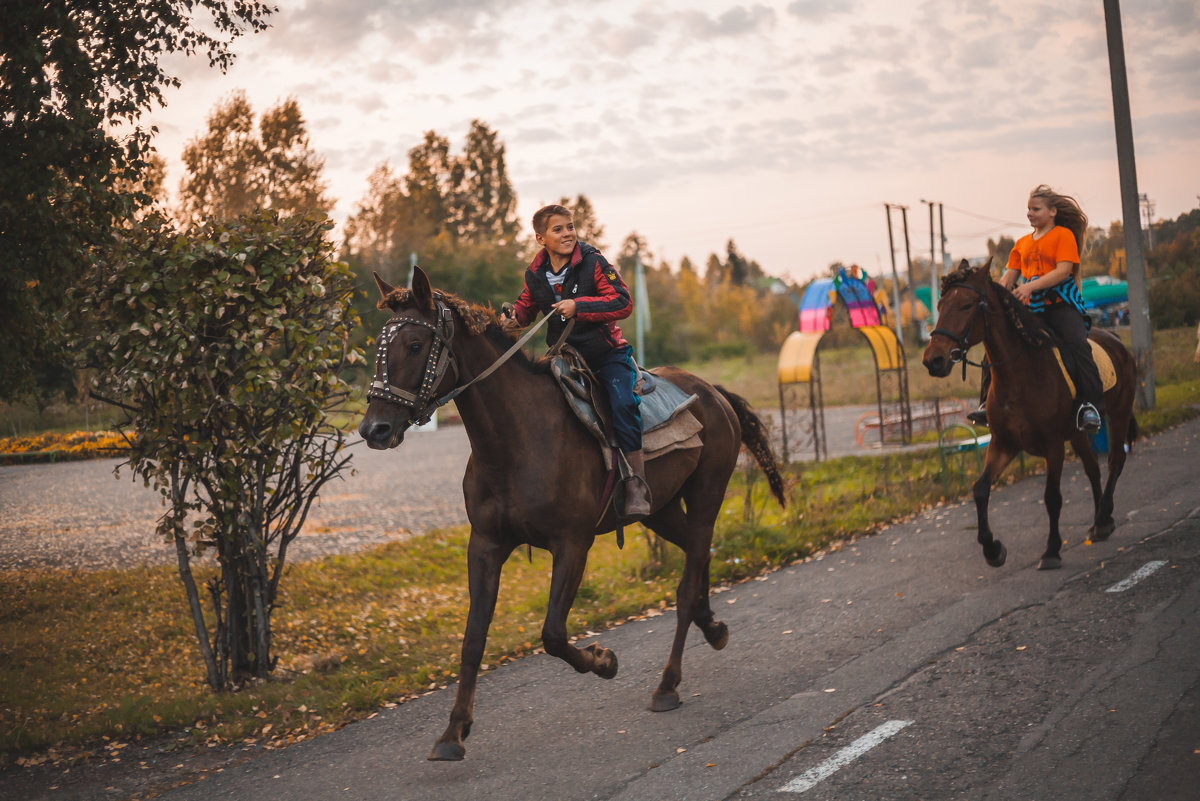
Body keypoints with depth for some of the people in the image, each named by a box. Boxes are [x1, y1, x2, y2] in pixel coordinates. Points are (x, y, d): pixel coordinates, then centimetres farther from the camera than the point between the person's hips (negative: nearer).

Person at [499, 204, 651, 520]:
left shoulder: (593, 262, -12)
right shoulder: (535, 274, 2)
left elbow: (623, 303, -19)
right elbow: (527, 306, 21)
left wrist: (578, 306, -27)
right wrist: (514, 315, -3)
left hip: (606, 353, -5)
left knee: (622, 403, -26)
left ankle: (636, 484, -26)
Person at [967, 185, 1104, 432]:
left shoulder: (1064, 235, 0)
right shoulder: (1022, 244, 20)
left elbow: (1063, 270, -14)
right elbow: (1009, 277, 14)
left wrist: (1030, 286, -25)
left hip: (1061, 303, -6)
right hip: (1030, 308, 6)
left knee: (1076, 344, -28)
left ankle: (1090, 405, -27)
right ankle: (988, 403, -2)